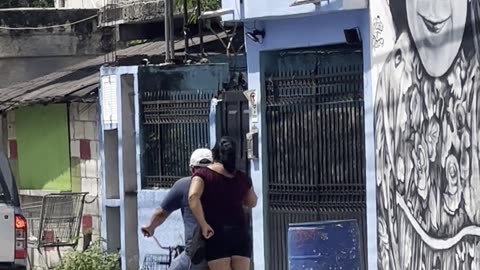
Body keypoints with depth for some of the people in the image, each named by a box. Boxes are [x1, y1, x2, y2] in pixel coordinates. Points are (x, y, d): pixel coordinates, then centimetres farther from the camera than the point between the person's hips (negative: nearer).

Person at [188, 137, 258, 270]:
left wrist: (203, 225, -15)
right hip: (240, 232, 3)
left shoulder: (203, 174, -1)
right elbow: (252, 203, 26)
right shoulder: (242, 178, 10)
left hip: (217, 234, -3)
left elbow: (193, 196, -19)